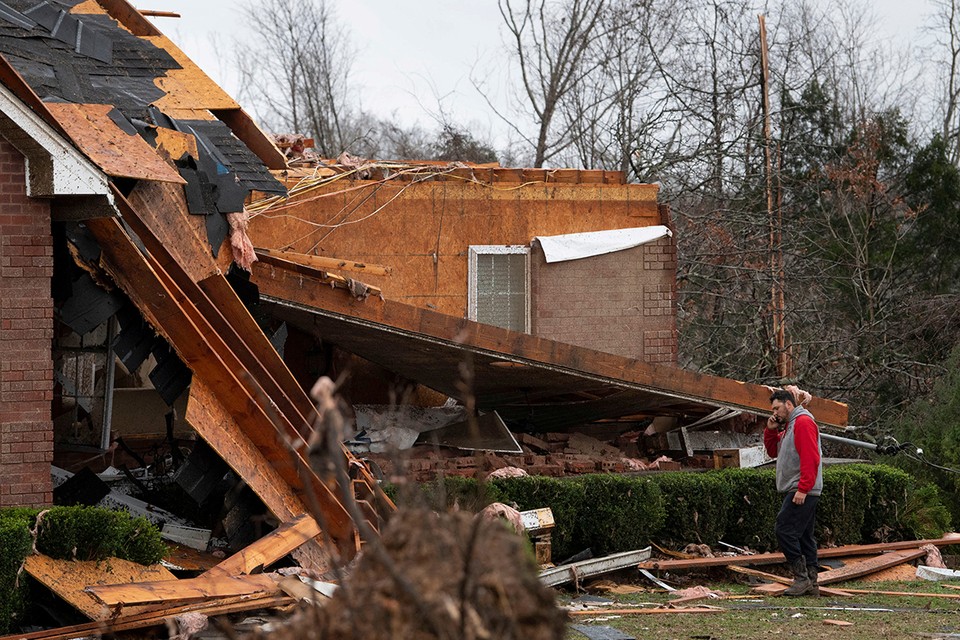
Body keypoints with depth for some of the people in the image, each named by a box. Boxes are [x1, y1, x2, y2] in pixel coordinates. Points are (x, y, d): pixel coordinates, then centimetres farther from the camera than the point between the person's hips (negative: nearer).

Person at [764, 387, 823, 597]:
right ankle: (811, 583, 9)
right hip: (797, 492, 10)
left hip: (801, 493, -10)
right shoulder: (788, 426, 21)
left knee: (785, 530, -14)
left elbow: (810, 458, -19)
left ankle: (801, 577, -14)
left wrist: (802, 489, -23)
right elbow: (773, 452, 26)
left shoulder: (803, 422, -11)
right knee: (804, 537, 9)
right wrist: (770, 430, 9)